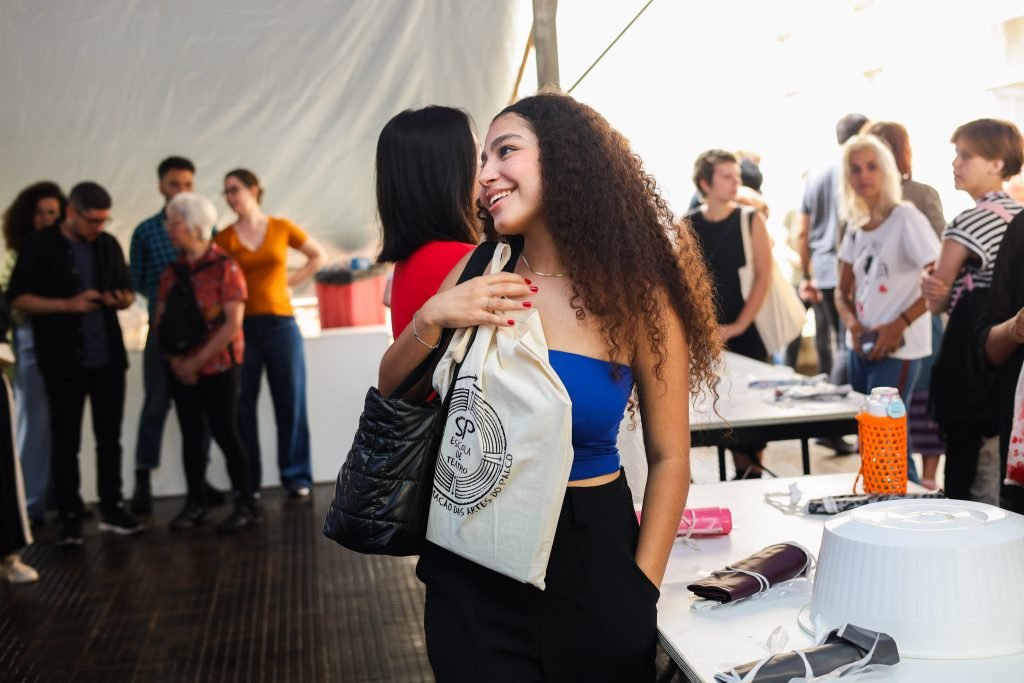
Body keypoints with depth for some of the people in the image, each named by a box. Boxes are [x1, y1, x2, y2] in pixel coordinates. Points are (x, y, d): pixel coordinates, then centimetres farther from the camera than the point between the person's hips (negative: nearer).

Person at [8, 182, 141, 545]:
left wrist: (122, 299, -9)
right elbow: (19, 299, -7)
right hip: (63, 361, -3)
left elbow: (126, 290, 15)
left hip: (108, 358, 4)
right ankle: (70, 516, 14)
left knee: (110, 436, 9)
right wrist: (68, 304, -20)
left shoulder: (108, 244, 7)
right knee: (65, 440, 5)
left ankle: (112, 508, 20)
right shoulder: (38, 245, -5)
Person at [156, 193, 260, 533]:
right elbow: (161, 319, 8)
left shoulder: (225, 267, -9)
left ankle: (246, 505, 5)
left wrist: (198, 361, -14)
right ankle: (195, 504, 18)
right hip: (181, 369, 5)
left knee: (224, 432, -3)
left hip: (218, 365, -5)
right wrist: (175, 360, -7)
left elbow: (232, 323, -14)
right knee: (191, 434, 9)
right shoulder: (173, 271, 7)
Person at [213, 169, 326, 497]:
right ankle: (247, 482, 12)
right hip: (242, 327, 0)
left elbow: (318, 256, 16)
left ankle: (296, 476, 13)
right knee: (243, 406, 3)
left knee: (290, 401, 3)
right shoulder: (224, 238, 1)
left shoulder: (282, 228, 4)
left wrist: (291, 283, 7)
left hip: (281, 324, 0)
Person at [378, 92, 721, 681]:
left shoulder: (636, 295, -11)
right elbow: (391, 393, 3)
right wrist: (431, 320, -15)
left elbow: (669, 457, -6)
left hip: (590, 552, -2)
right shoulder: (481, 272, -4)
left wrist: (641, 591, -9)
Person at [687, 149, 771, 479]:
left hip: (747, 331, -1)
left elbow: (763, 277, -6)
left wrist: (739, 325, -11)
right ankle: (740, 471, 17)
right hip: (706, 335, 2)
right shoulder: (688, 226, 2)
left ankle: (753, 474, 12)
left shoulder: (751, 220, -2)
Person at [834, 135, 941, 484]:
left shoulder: (906, 218, -11)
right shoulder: (856, 226, 9)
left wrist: (900, 325, -20)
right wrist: (852, 323, -5)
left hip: (897, 348, -7)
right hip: (861, 347, 7)